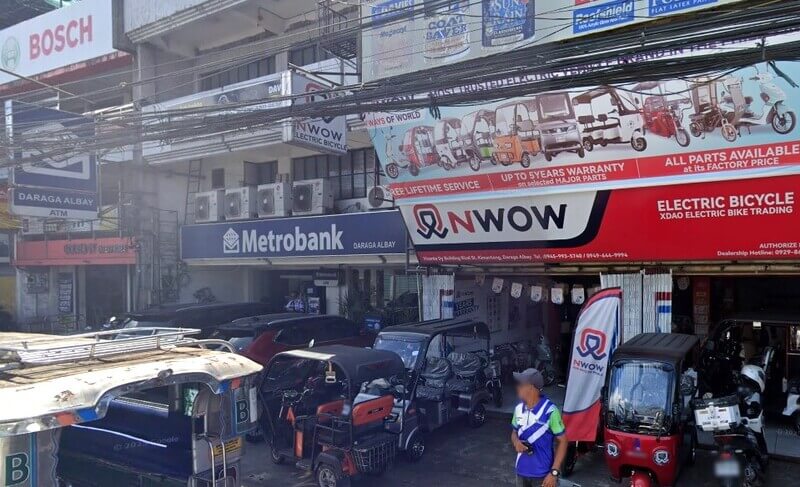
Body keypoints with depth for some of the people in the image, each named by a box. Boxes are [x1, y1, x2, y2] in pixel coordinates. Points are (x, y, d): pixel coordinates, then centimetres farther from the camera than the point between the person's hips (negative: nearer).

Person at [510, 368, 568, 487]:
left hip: (542, 474, -6)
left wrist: (554, 472, -16)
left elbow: (562, 441, -13)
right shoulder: (519, 409, -1)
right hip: (522, 471, 6)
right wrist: (516, 442, -10)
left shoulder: (549, 411, -20)